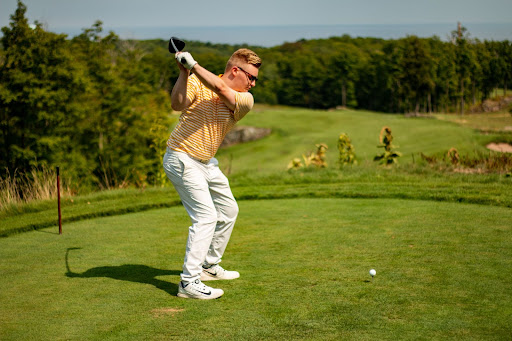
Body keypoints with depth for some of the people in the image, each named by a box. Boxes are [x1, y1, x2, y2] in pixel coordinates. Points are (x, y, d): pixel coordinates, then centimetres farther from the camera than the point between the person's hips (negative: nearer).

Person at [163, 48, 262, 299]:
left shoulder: (245, 100, -5)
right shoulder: (196, 82, -13)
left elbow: (221, 89, -24)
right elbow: (177, 104, -29)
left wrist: (193, 65, -30)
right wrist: (184, 73, -37)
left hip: (206, 163, 8)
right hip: (182, 159, -8)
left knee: (228, 210, 18)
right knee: (206, 216, -17)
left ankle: (209, 266, 35)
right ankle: (189, 283, -15)